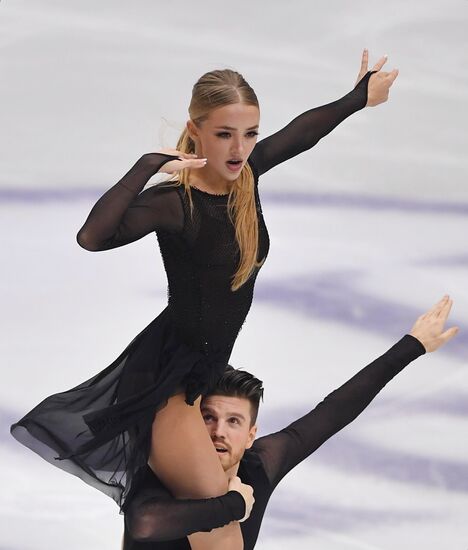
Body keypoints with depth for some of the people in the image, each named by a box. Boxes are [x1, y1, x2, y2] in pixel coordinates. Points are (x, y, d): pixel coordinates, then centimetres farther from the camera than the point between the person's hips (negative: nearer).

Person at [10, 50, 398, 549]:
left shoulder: (246, 174, -3)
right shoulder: (175, 202, -23)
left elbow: (301, 131, 15)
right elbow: (93, 236, -40)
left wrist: (360, 96, 25)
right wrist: (149, 166, -36)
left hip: (210, 365, 8)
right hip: (168, 374, -8)